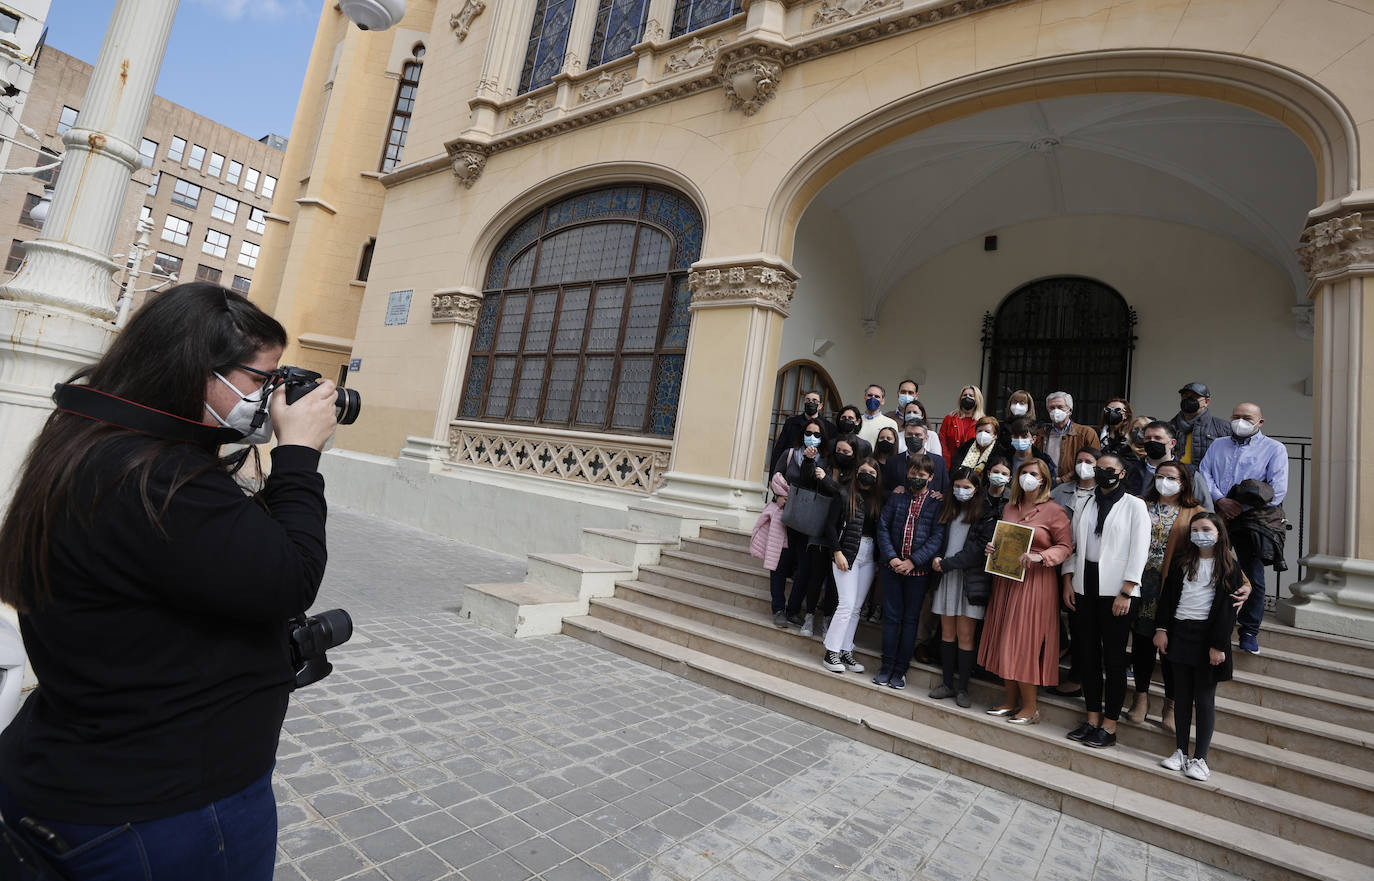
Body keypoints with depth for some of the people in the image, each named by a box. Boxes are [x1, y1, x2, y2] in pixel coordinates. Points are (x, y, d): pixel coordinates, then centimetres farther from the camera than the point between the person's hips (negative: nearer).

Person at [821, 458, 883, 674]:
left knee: (856, 608, 7)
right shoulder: (845, 494, -2)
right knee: (847, 604, -9)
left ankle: (845, 651, 16)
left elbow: (880, 529, 9)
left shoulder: (878, 499, 9)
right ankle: (831, 653, -1)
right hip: (847, 552, -4)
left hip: (869, 555, 5)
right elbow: (831, 525, -5)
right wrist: (837, 552, -11)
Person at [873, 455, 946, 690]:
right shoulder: (896, 497, 5)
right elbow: (883, 527, 2)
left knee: (910, 619, 7)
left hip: (919, 570, -2)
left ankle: (900, 669, 17)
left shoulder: (937, 503, -2)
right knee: (891, 616, 7)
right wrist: (891, 557, -10)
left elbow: (937, 537, -8)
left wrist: (912, 561, -15)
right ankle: (887, 665, 18)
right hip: (892, 566, 2)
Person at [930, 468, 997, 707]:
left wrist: (946, 564, -13)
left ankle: (963, 688, 9)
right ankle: (947, 683, 17)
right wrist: (937, 559, -5)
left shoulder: (986, 514, -4)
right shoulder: (949, 510, 13)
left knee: (965, 635, -2)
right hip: (947, 578, 5)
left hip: (970, 580, -4)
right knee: (947, 632, 8)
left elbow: (978, 550, -12)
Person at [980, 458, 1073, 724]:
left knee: (1025, 641, -4)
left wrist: (1040, 557, -19)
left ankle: (1030, 707, 11)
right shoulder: (1009, 508, 12)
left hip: (1035, 583, -6)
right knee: (1004, 639, 8)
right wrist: (991, 548, 2)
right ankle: (1010, 700, 21)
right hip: (1005, 580, 6)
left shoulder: (1053, 511, -5)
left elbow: (1065, 546, -5)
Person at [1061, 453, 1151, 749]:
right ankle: (1092, 718, 20)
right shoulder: (1086, 504, 13)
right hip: (1085, 588, 5)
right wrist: (1068, 581, 6)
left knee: (1113, 657, 1)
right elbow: (1072, 544, 14)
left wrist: (1126, 592, -12)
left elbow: (1139, 551, -7)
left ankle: (1110, 726, 11)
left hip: (1117, 591, -5)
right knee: (1088, 654, 9)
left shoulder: (1134, 505, -1)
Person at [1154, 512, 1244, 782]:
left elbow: (1227, 609, -5)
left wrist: (1218, 645, -11)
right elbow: (1168, 595, 7)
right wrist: (1161, 629, 1)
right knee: (1182, 696, 9)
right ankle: (1180, 752, 17)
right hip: (1179, 633, 3)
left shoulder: (1229, 567, -1)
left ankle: (1200, 758, 11)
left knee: (1204, 699, 2)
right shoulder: (1181, 560, 8)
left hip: (1207, 636, -3)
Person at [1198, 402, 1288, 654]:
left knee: (1253, 577, 2)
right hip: (1215, 517, 3)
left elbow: (1276, 491, -6)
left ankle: (1249, 631, 16)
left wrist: (1239, 508, -12)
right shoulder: (1217, 445, 17)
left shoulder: (1274, 449, 5)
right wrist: (1220, 501, -13)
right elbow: (1203, 474, 4)